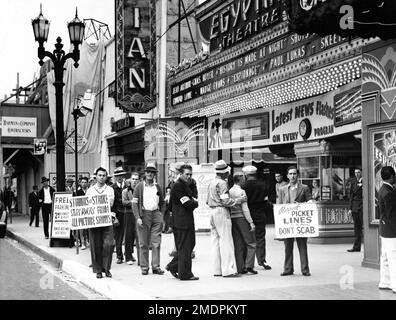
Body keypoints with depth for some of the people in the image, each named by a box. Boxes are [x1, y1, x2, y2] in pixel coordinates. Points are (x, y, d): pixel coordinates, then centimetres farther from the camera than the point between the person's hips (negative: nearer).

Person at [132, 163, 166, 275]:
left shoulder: (157, 187, 12)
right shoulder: (139, 186, 2)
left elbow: (162, 203, 21)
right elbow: (134, 203, -2)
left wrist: (161, 215, 8)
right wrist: (138, 217, -11)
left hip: (156, 214, 3)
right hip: (144, 215, -2)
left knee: (156, 243, -1)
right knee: (143, 243, 1)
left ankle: (156, 267, 4)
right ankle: (144, 267, 8)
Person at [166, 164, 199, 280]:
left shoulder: (186, 185, 19)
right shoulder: (178, 185, -14)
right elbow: (188, 204, -18)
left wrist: (192, 202, 0)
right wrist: (195, 203, -1)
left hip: (188, 221, 10)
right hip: (182, 222, -10)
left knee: (190, 244, 13)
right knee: (184, 248, -3)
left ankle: (173, 266, 23)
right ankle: (185, 274, 4)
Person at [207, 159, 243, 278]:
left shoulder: (211, 183, 16)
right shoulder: (222, 183, -13)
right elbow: (225, 201, -18)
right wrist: (239, 200, -9)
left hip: (212, 211, 9)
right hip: (222, 212, -9)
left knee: (216, 241, 10)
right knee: (226, 241, -7)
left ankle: (217, 269, 12)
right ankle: (228, 270, -8)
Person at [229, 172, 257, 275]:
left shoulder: (229, 191, 10)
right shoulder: (241, 192, -10)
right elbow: (245, 209, -15)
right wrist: (251, 222, -14)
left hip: (232, 219, 7)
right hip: (241, 218, -7)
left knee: (238, 245, 9)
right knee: (251, 243, 0)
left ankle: (240, 268, 9)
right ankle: (249, 265, -7)